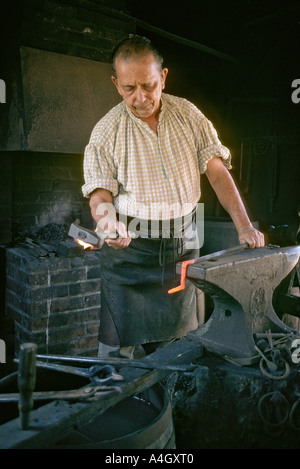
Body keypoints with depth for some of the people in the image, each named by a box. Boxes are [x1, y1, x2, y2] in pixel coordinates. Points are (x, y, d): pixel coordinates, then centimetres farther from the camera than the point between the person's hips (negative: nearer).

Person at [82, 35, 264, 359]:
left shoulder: (188, 114, 3)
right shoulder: (105, 132, -3)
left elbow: (217, 170, -1)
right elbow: (100, 192, -6)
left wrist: (244, 226, -12)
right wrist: (106, 217, -31)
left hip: (183, 241, 3)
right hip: (129, 247, -2)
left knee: (177, 339, 11)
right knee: (122, 346, -2)